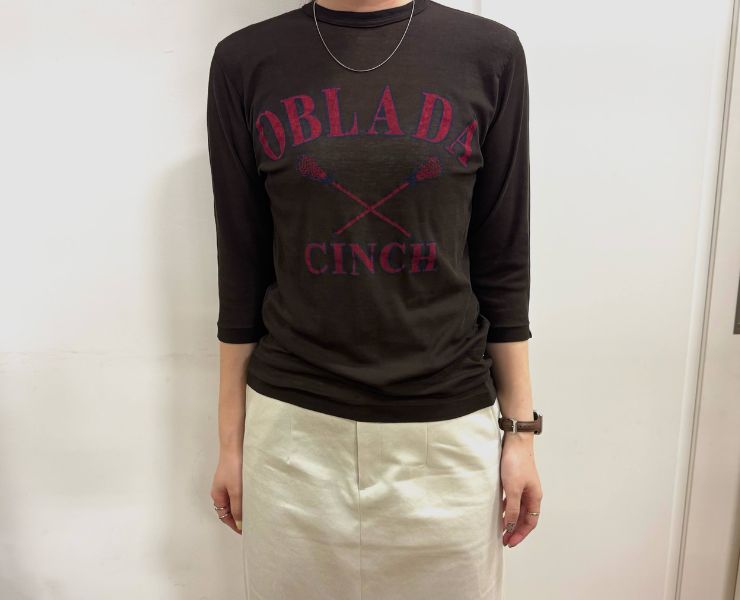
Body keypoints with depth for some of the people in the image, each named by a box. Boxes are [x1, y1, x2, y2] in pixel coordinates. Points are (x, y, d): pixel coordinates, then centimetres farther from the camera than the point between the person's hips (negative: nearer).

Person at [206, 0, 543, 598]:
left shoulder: (489, 53, -1)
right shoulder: (246, 61, -1)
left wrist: (521, 430, 3)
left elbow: (503, 263, 1)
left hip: (447, 425, 1)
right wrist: (231, 439, 6)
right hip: (293, 423, 0)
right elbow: (242, 268, 2)